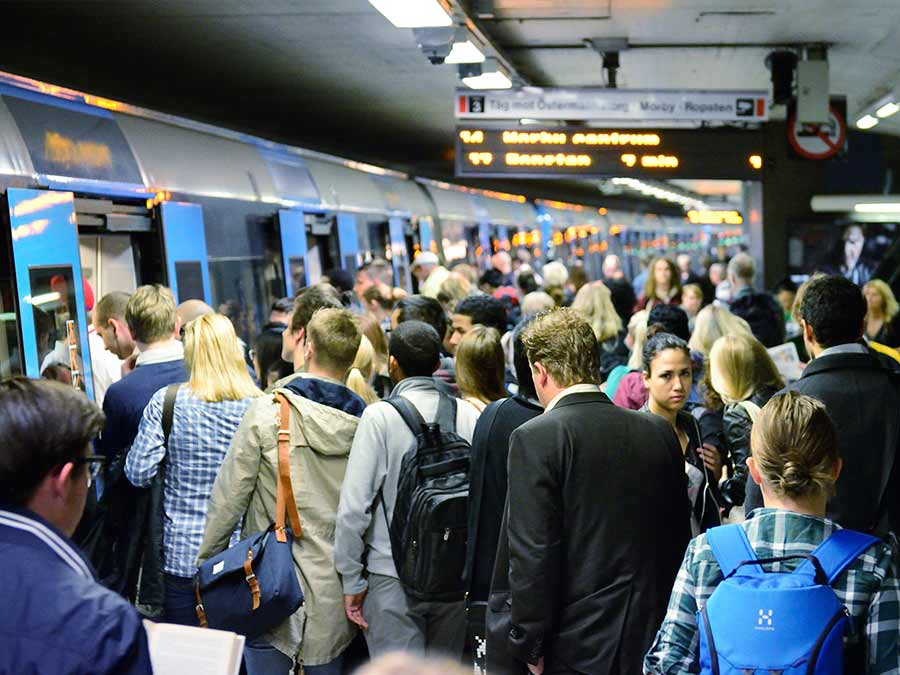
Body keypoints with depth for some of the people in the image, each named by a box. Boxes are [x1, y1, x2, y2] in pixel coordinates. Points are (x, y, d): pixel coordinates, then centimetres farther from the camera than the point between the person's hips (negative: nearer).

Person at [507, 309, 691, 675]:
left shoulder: (535, 438, -14)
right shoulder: (661, 432, 2)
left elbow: (533, 555, -16)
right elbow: (681, 538, 9)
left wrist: (530, 645, -6)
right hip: (654, 640, 5)